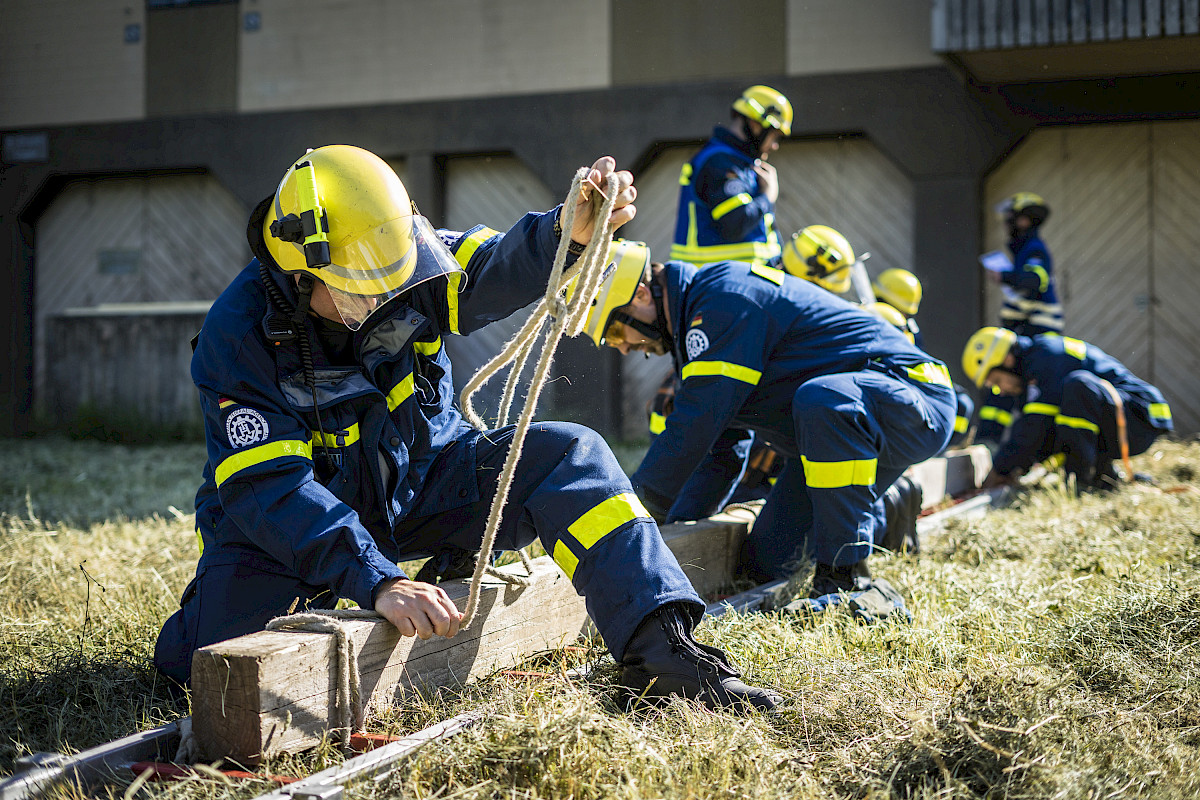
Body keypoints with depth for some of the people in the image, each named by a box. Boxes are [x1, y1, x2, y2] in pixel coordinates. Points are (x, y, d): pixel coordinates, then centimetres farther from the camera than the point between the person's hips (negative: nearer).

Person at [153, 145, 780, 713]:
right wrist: (376, 581, -44)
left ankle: (659, 649, -21)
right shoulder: (239, 336, -25)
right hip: (295, 518, -3)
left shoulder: (400, 256, -12)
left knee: (566, 455, -19)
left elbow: (493, 271, -26)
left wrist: (567, 231, -50)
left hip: (421, 476, 3)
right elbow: (269, 489, -32)